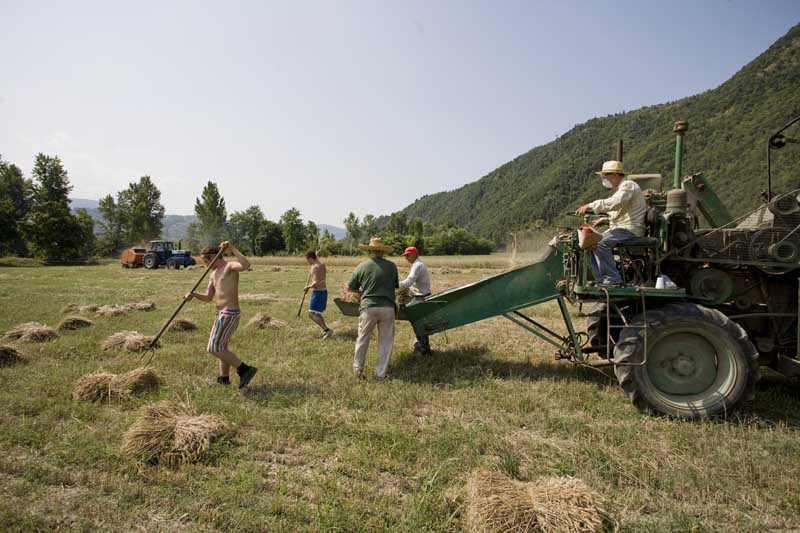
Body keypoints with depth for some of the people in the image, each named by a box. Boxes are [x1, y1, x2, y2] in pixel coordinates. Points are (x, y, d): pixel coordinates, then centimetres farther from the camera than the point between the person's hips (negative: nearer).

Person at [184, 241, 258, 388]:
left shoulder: (230, 266, -10)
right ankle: (224, 380, 30)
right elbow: (207, 297, 15)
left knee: (214, 348, -9)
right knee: (221, 348, 18)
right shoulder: (214, 274, 17)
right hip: (223, 314, 10)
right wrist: (193, 294, -3)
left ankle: (245, 369, -4)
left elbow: (246, 265, -34)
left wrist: (232, 248, -33)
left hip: (229, 314, -10)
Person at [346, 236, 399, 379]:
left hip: (368, 307, 0)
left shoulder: (361, 267, 2)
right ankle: (381, 372, 16)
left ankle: (358, 368, 26)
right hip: (387, 308, 0)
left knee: (362, 339, 16)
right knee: (386, 341, 11)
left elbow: (349, 288, 11)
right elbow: (396, 285, 17)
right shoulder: (391, 266, 4)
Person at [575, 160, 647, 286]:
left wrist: (590, 206, -29)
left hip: (631, 229, -10)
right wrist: (604, 220, 16)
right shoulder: (621, 188, 22)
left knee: (602, 243, -25)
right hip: (620, 227, 10)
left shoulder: (628, 186, -11)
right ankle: (601, 279, 2)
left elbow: (613, 203, -30)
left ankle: (613, 279, -20)